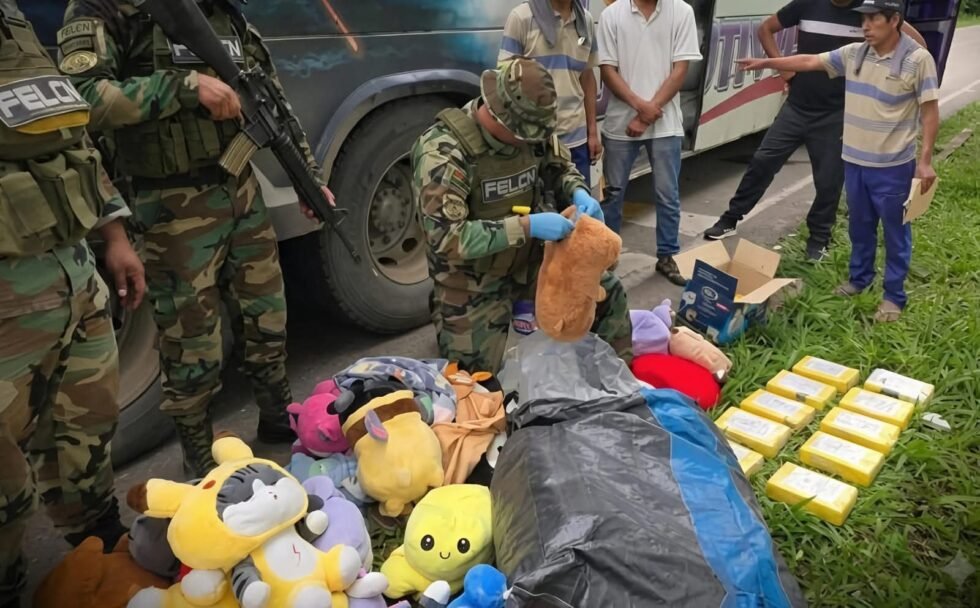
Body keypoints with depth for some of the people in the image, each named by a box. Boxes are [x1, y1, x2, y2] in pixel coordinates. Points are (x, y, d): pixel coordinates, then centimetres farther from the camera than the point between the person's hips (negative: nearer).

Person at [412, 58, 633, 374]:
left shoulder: (533, 130, -8)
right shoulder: (444, 151, -28)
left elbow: (560, 168, 12)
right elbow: (446, 237, -35)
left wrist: (579, 193, -12)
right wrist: (526, 226, -38)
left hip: (531, 259, 6)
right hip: (474, 281, -5)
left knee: (608, 291, 3)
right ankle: (445, 317, 29)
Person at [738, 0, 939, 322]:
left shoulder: (917, 60, -13)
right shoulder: (854, 54, 2)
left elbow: (930, 112, -10)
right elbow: (810, 62, 9)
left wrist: (925, 160, -13)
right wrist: (767, 63, 5)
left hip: (892, 166, -5)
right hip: (855, 160, 5)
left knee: (895, 232, 7)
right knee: (860, 226, 20)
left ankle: (894, 296, 19)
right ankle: (859, 278, 39)